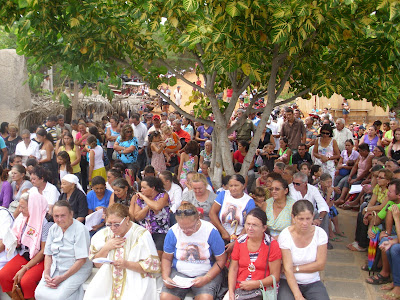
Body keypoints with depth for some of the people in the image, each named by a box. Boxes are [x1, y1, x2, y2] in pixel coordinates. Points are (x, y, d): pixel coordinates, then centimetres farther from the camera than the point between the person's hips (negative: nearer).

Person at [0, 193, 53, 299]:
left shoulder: (46, 223, -18)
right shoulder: (21, 218, 3)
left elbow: (43, 252, -17)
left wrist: (25, 269, -18)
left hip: (40, 259, -7)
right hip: (24, 255, 7)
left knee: (25, 281, -28)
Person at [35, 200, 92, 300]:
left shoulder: (80, 229, -14)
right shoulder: (53, 229, 7)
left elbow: (81, 260, -16)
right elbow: (48, 254, 10)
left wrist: (62, 278, -19)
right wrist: (46, 274, -7)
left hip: (76, 270, -6)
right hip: (55, 269, 7)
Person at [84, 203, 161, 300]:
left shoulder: (141, 234, -7)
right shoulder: (105, 233, 9)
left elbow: (153, 266, -9)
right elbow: (97, 263, 13)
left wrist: (127, 264, -19)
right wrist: (106, 248, -5)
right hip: (109, 279, 4)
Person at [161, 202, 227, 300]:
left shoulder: (211, 231, -11)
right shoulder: (172, 232, -4)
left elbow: (221, 260, -5)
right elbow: (166, 258, 8)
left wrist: (206, 279, -17)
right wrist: (165, 277, -10)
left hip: (206, 273, -2)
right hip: (179, 273, 2)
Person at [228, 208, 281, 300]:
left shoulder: (272, 245, -4)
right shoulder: (240, 242, 8)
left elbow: (275, 276, -5)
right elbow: (233, 269, 8)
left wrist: (256, 284, -16)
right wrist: (231, 292, -4)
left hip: (263, 290, -3)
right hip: (239, 288, 3)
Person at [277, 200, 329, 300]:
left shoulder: (320, 233, -4)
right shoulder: (285, 235, -12)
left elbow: (320, 265, -4)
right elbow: (288, 269, -15)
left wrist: (295, 268, -10)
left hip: (313, 282, 2)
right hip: (289, 282, -2)